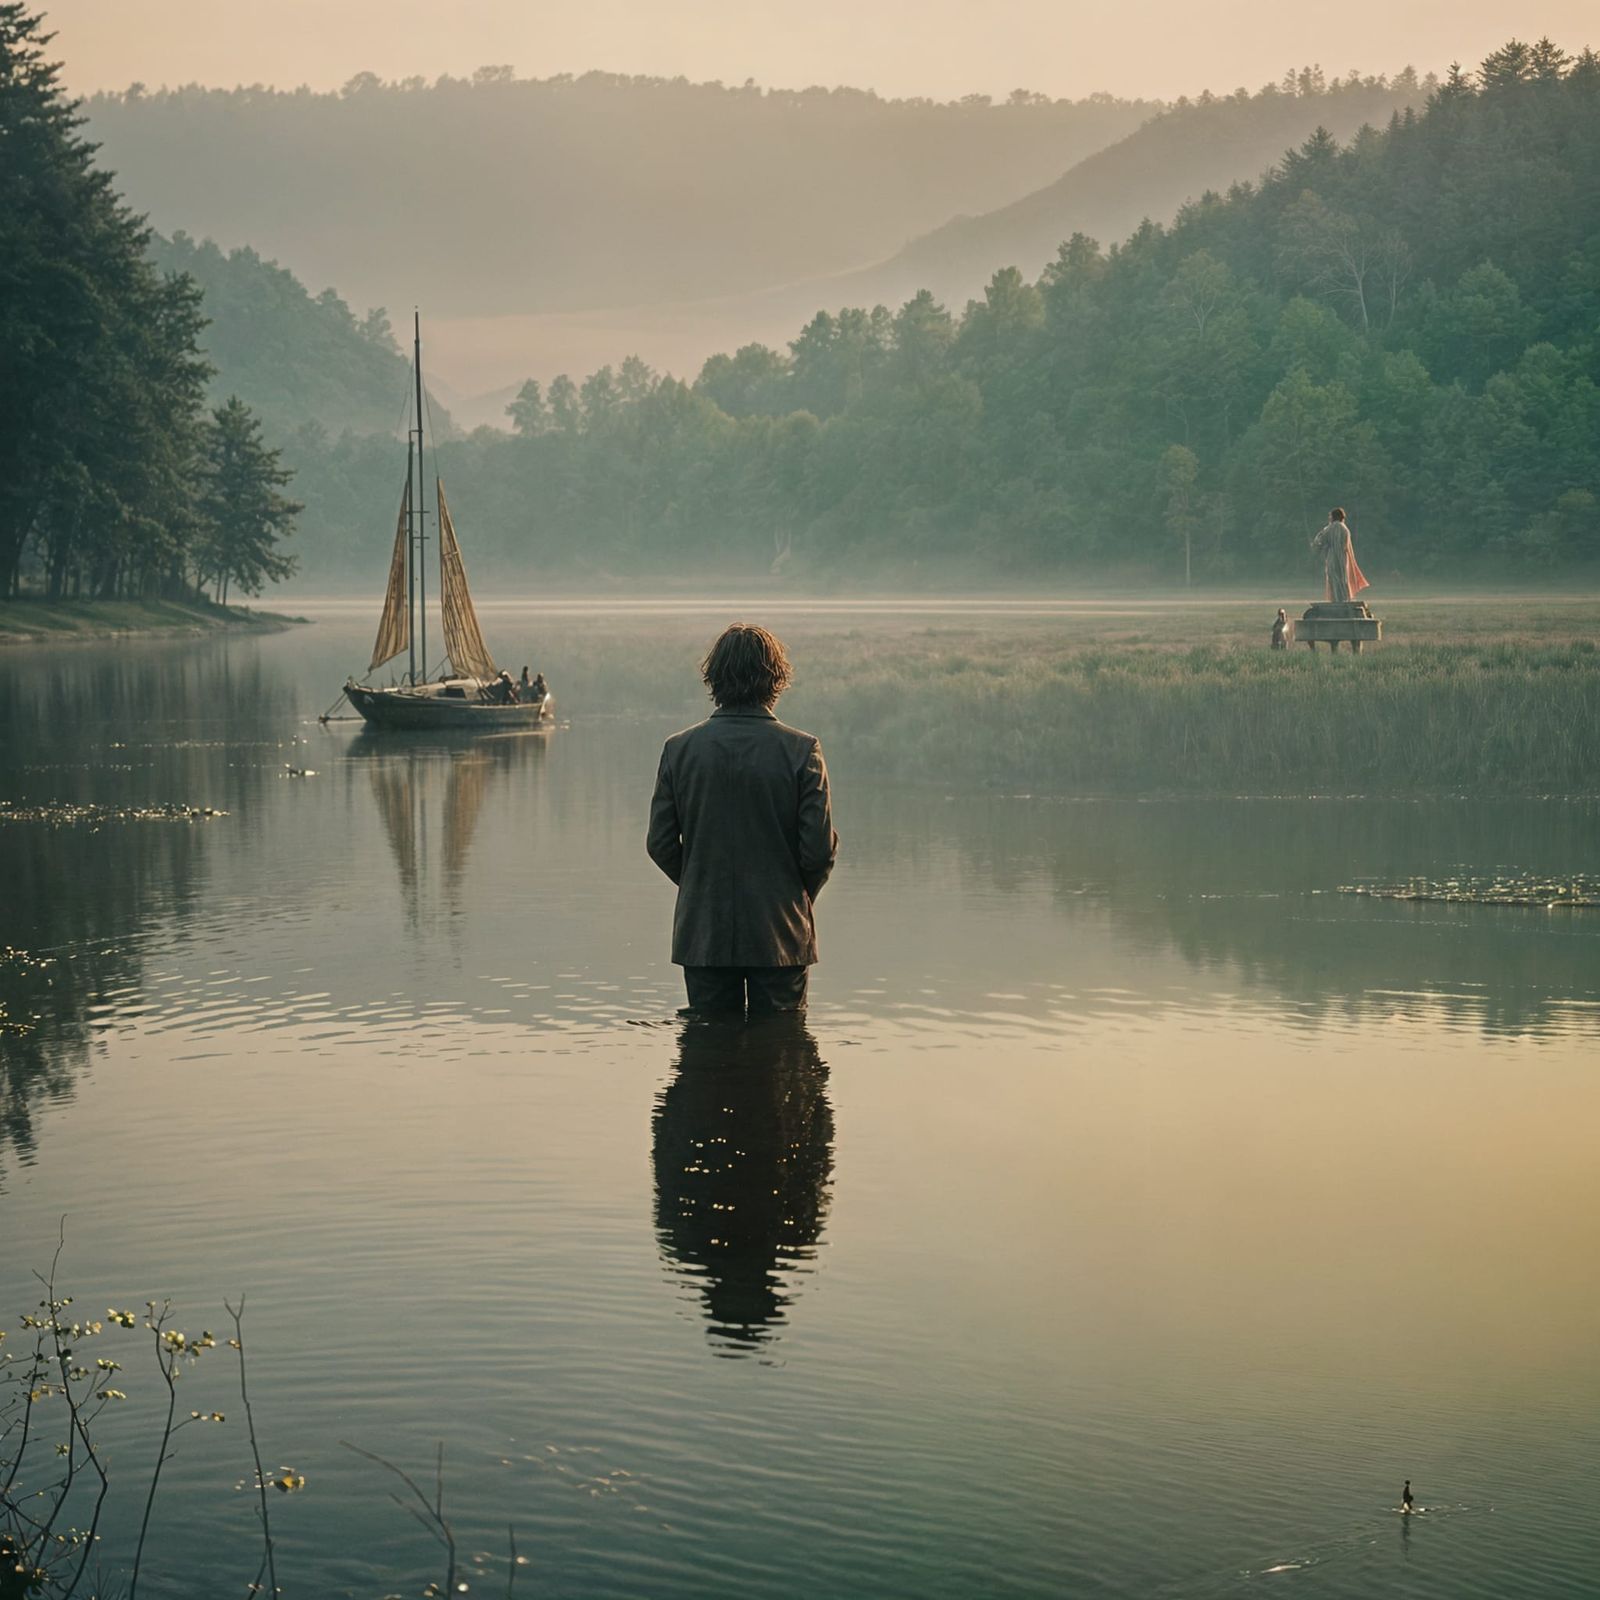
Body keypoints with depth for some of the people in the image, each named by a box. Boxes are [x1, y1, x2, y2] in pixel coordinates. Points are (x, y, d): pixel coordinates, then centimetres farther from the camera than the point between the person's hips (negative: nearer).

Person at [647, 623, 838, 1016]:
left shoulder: (679, 748, -3)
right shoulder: (801, 750, -10)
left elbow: (660, 844, -1)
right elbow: (820, 848, -11)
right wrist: (799, 894, 9)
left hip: (703, 935, 2)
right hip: (781, 938, -2)